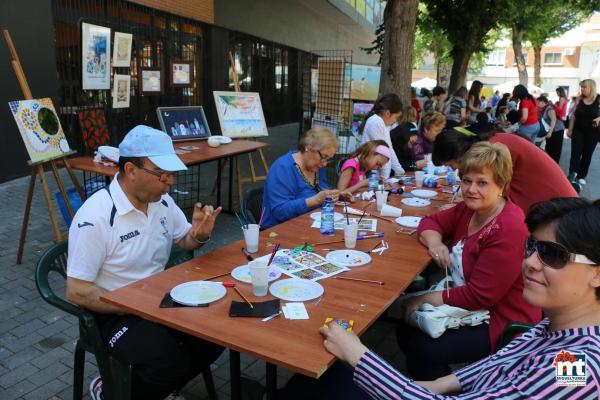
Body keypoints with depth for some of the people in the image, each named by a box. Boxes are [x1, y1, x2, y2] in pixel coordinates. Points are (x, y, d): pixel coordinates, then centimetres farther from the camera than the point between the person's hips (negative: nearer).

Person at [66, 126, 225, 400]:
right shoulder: (96, 218, -23)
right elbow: (76, 291, -19)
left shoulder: (162, 201, -1)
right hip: (115, 312, -6)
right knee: (173, 363, -27)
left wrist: (200, 235, -10)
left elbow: (184, 241, 14)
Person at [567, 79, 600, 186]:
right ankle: (573, 173, -10)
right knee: (575, 152, -8)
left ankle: (581, 176, 17)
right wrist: (570, 129, 3)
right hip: (578, 130, 2)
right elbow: (573, 115, 5)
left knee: (587, 155, 8)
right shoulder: (579, 100, 1)